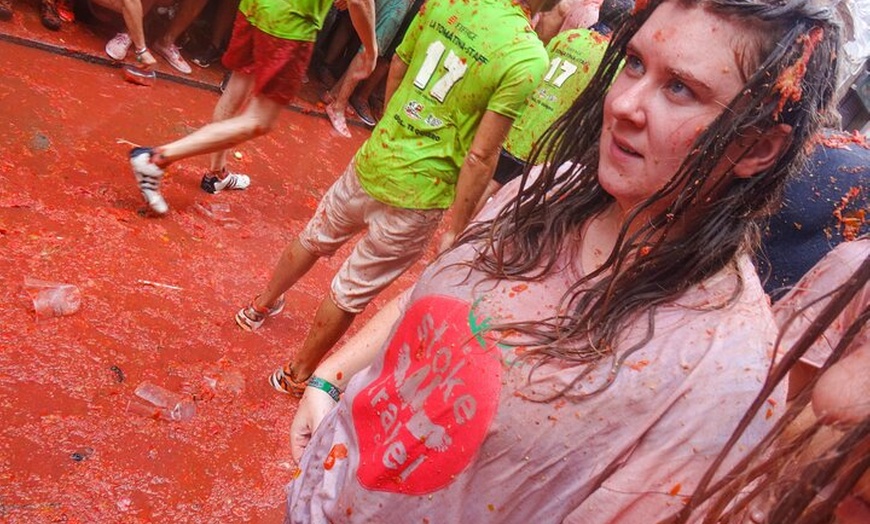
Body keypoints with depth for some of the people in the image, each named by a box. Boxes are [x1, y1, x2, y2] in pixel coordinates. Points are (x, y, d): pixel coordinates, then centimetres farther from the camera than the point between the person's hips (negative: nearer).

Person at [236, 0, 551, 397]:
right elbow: (480, 156, -21)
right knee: (352, 290, 13)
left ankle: (260, 306, 54)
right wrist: (456, 230, -10)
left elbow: (397, 66, 8)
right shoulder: (529, 59, -22)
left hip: (373, 159, 6)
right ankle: (297, 376, 34)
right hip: (417, 194, -5)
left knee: (316, 238, 30)